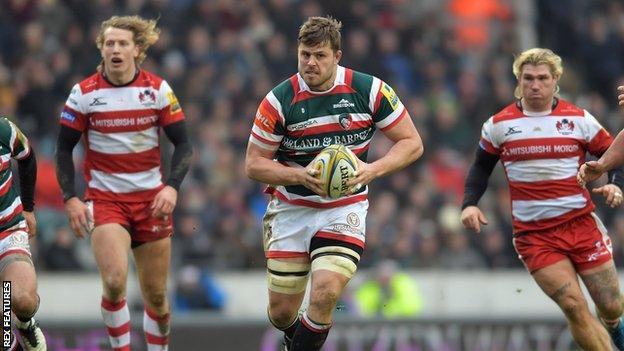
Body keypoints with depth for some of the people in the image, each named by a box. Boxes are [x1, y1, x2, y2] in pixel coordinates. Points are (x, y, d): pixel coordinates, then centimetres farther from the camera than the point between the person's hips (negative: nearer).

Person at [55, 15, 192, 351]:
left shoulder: (158, 89, -2)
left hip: (151, 199, 2)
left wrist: (172, 187, -15)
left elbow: (182, 144, 0)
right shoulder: (84, 94, -4)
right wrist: (70, 199, -8)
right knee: (114, 282, -22)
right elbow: (64, 148, 2)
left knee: (156, 295, 5)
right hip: (104, 199, -2)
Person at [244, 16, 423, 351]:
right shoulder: (279, 100, -11)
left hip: (345, 208, -1)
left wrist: (372, 170, -20)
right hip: (291, 208, 1)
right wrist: (300, 176, -23)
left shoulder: (369, 90, -9)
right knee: (281, 312, 3)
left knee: (325, 294, -24)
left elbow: (412, 143, -2)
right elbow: (254, 164, -5)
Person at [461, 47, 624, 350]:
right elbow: (481, 168, 16)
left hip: (581, 223, 1)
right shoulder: (499, 125, 4)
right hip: (533, 233, -1)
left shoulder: (579, 119, 2)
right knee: (574, 306, -18)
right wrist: (469, 203, 0)